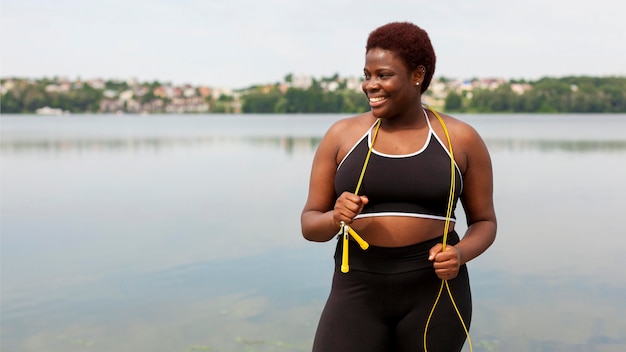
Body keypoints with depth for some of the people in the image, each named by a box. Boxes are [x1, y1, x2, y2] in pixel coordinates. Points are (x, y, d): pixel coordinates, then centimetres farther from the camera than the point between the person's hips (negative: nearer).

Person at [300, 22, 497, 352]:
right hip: (359, 291, 1)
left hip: (433, 291, 0)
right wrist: (335, 217, -18)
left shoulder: (461, 139, 2)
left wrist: (460, 254, -12)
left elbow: (484, 221, 9)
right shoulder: (341, 135, 3)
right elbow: (310, 224, 5)